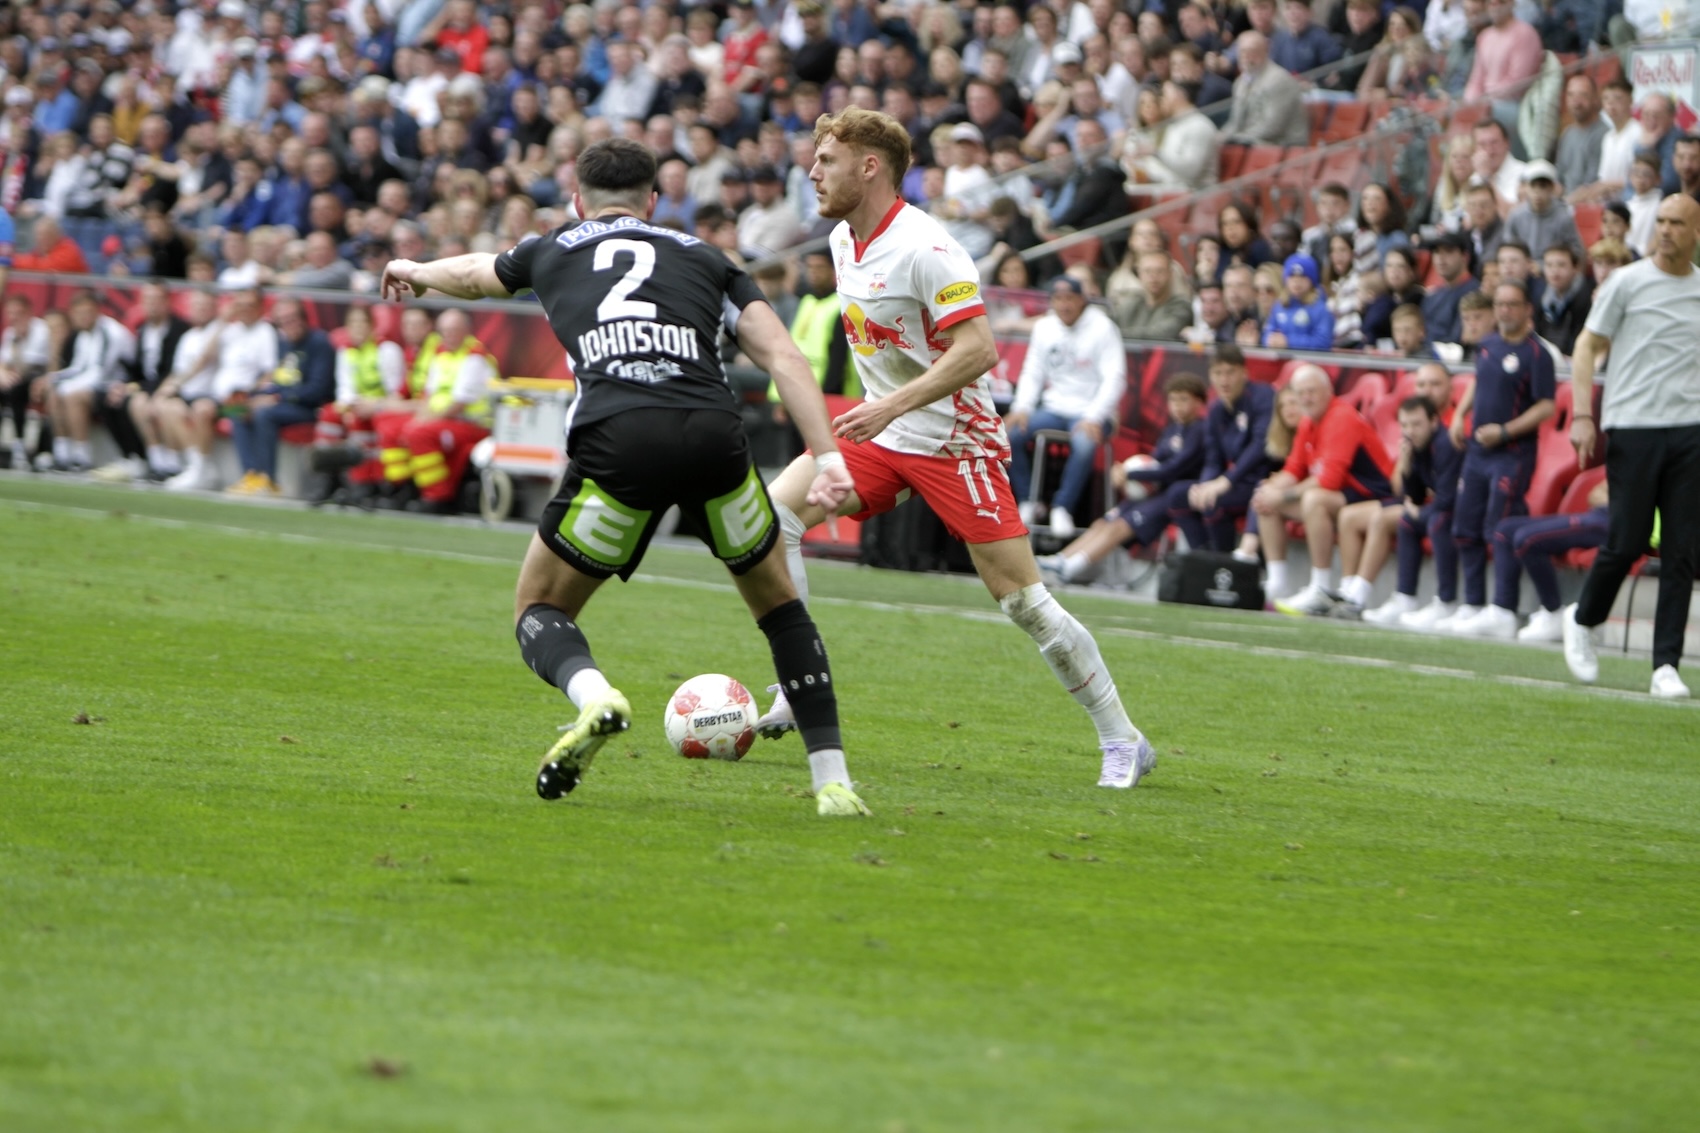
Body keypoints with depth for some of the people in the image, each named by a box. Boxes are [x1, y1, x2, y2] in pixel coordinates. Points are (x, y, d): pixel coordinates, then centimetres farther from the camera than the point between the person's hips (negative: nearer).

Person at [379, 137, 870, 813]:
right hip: (714, 432, 1)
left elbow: (470, 275, 50)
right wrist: (828, 457, 6)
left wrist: (414, 272, 72)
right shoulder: (704, 258, 27)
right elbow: (782, 356, 13)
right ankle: (832, 779, 15)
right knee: (777, 602, 24)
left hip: (615, 441, -1)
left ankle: (593, 695, -18)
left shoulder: (553, 253, 28)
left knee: (539, 611, 16)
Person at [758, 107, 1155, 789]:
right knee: (775, 512, -12)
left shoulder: (923, 248, -20)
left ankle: (1122, 740, 3)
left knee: (1022, 599, -8)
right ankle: (797, 691, -8)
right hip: (880, 434, 8)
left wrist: (893, 404, -31)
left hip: (953, 441, -8)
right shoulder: (844, 240, 8)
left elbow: (978, 350, -26)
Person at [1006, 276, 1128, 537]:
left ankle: (1062, 508, -22)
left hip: (1092, 412, -5)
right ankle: (1029, 502, -4)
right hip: (1054, 409, 5)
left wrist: (1093, 418, -24)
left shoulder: (1102, 328, -7)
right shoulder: (1044, 328, 8)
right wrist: (1022, 408, -8)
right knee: (1010, 434, -18)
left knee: (1084, 443, -37)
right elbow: (1032, 373, 11)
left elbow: (1114, 378, -12)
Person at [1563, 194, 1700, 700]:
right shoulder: (1627, 282, 0)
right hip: (1632, 426, -3)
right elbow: (1587, 347, 1)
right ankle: (1583, 620, 23)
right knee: (1626, 541, -4)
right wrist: (1582, 416, -9)